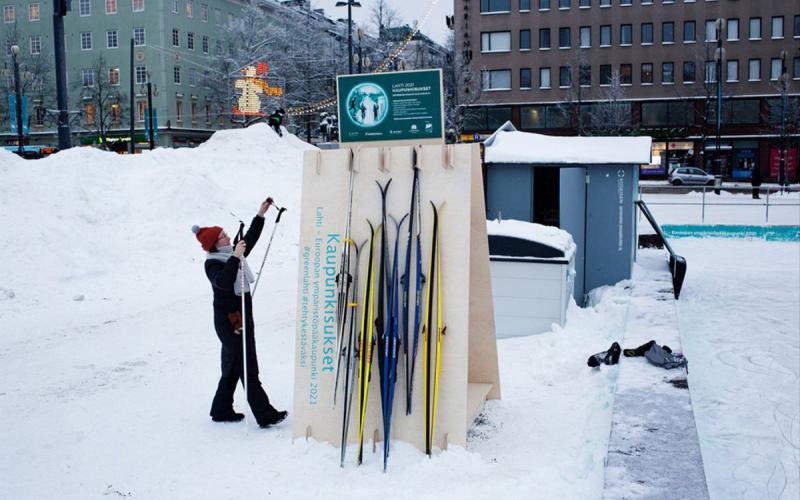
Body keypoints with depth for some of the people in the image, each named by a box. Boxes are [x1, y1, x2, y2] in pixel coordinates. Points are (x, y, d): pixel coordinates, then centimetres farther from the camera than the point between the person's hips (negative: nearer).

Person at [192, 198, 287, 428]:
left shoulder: (231, 255, 11)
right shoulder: (213, 263, -13)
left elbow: (250, 239, 23)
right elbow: (223, 281, -33)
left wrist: (260, 215, 19)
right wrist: (235, 258, -37)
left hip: (243, 316, 9)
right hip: (229, 320, -9)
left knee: (232, 367, 16)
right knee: (247, 368, -9)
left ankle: (221, 410, 27)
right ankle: (265, 415, -9)